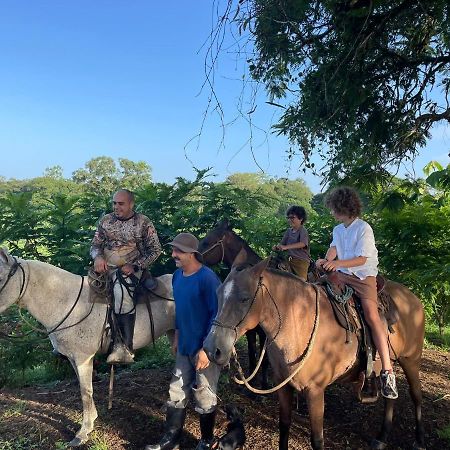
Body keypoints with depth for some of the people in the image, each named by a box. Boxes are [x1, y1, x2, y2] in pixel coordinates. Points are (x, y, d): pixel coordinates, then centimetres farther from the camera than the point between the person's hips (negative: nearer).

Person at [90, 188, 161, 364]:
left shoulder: (143, 222, 0)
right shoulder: (105, 220, 10)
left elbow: (155, 249, -1)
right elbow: (95, 244, 13)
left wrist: (135, 266, -13)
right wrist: (98, 257, -11)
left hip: (130, 269, -5)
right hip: (105, 268, 5)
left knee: (121, 290, -33)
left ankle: (125, 347, -30)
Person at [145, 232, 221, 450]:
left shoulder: (207, 278, -22)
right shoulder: (177, 276, 3)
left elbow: (216, 315, -21)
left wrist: (206, 349, -21)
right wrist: (177, 337, 17)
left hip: (204, 349, -7)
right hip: (184, 347, 7)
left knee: (204, 396, 10)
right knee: (176, 392, 16)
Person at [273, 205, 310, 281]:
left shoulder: (303, 231, -10)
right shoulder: (289, 231, 12)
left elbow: (302, 244, -27)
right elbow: (282, 243, 12)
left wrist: (286, 247, -35)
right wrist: (277, 247, -12)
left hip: (301, 260, -7)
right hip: (290, 260, 7)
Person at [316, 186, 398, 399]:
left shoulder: (364, 228, -9)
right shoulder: (338, 230, 13)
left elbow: (362, 259, -16)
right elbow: (333, 248, 0)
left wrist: (338, 263, -29)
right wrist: (326, 261, -22)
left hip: (364, 276, -7)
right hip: (342, 274, 7)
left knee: (372, 315, -23)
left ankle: (387, 371, -22)